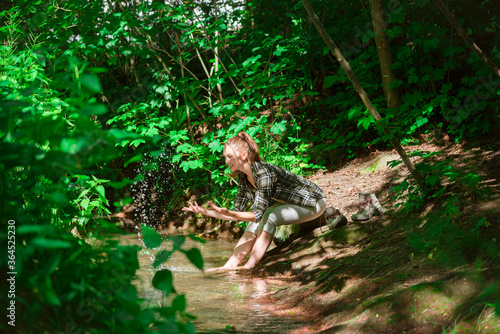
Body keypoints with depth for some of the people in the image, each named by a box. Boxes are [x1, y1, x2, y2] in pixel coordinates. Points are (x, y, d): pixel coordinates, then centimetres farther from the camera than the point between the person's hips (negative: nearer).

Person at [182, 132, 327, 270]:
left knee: (269, 216, -27)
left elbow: (257, 214, -35)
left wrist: (228, 213, -48)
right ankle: (230, 266, -12)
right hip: (291, 202, 8)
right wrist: (206, 212, -10)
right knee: (254, 224, -10)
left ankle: (249, 266, -21)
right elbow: (237, 213, 0)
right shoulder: (244, 177, -4)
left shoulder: (264, 172, -31)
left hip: (314, 203, -8)